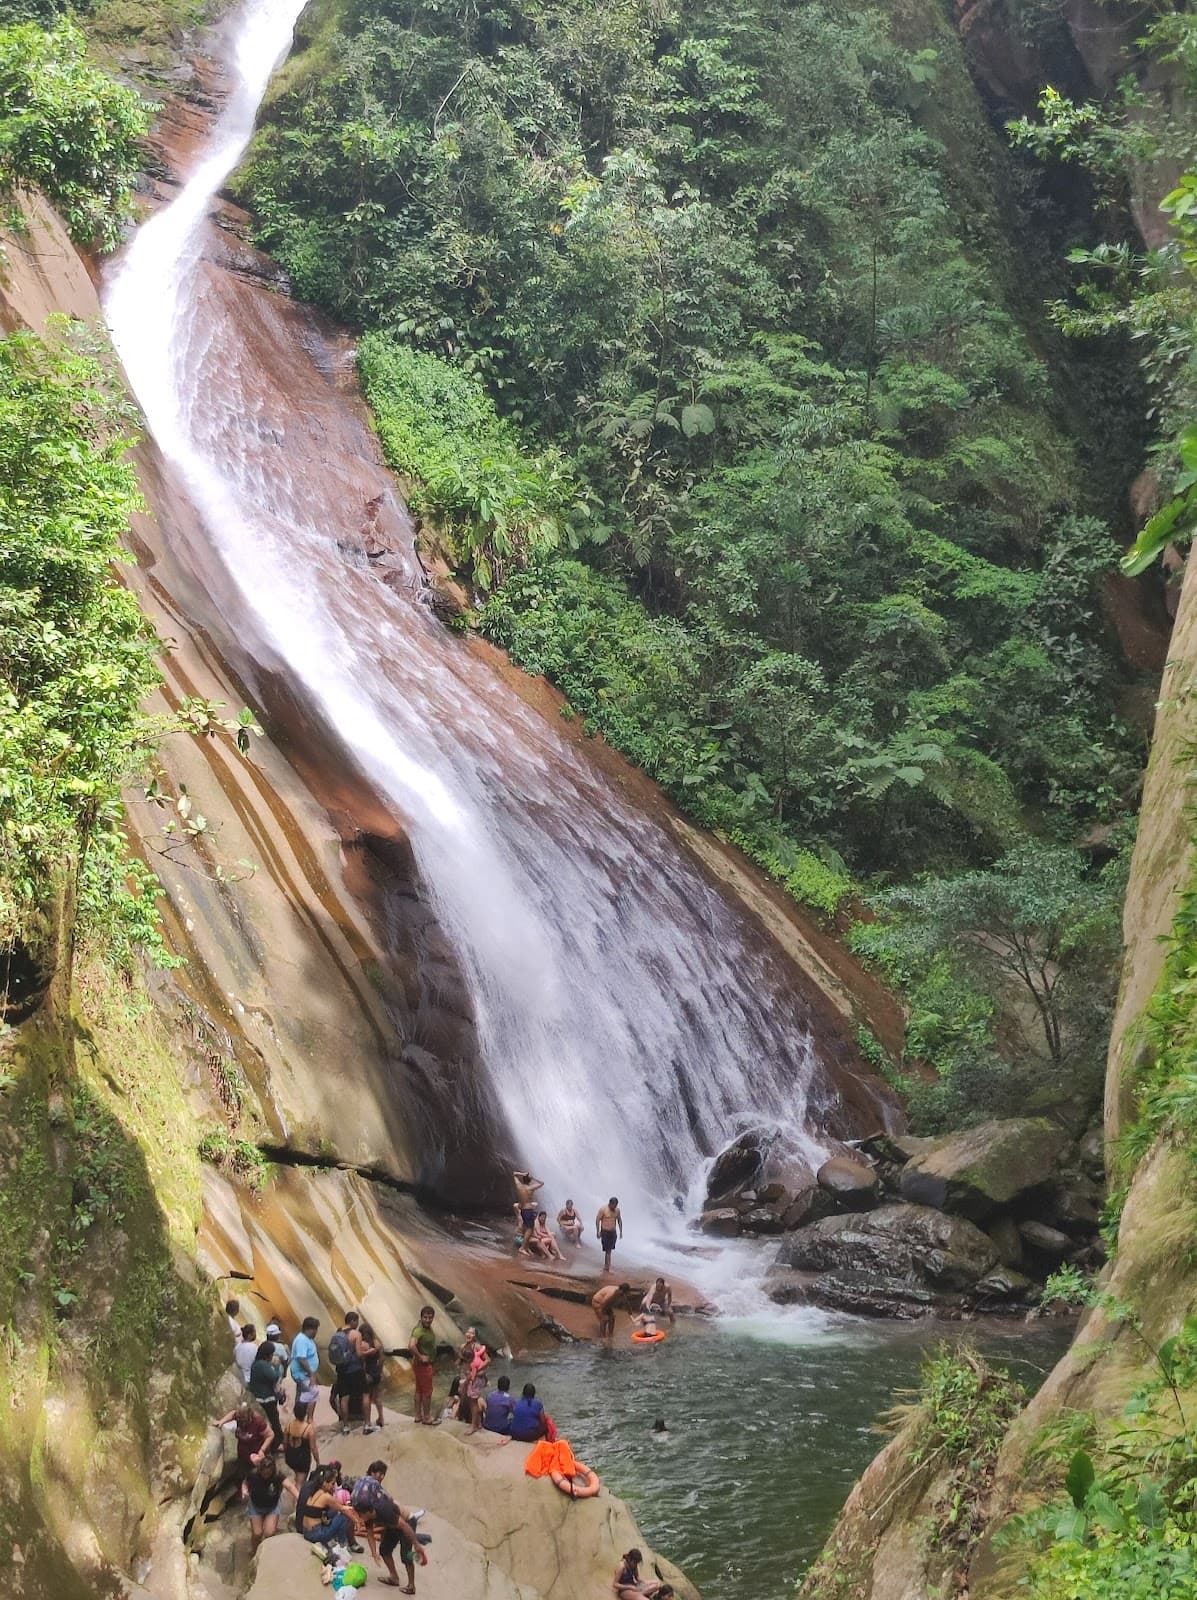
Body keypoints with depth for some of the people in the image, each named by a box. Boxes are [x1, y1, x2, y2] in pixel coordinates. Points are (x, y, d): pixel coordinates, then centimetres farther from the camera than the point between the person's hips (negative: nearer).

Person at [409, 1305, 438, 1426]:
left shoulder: (428, 1328, 5)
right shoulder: (418, 1330, -25)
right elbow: (412, 1346, -41)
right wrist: (420, 1357, -27)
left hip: (428, 1364, 9)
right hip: (423, 1365, -9)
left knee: (419, 1390, 16)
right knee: (427, 1391, 0)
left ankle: (418, 1415, 25)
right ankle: (426, 1417, 9)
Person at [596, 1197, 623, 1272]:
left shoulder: (617, 1210, -1)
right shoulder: (603, 1209, -16)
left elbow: (619, 1220, 11)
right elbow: (597, 1220, -11)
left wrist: (621, 1231, 10)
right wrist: (598, 1232, -12)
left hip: (613, 1232, 5)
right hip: (605, 1232, -5)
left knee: (609, 1250, 13)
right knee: (607, 1250, -8)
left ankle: (606, 1266, 27)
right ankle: (608, 1267, -5)